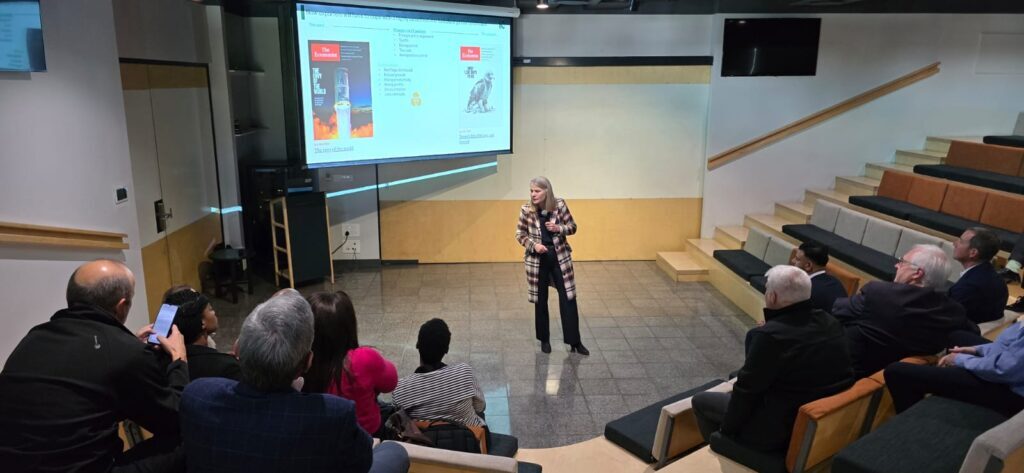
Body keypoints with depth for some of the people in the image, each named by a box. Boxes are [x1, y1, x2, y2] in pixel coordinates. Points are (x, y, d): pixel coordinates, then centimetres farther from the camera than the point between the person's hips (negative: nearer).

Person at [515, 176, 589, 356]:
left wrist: (558, 228, -19)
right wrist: (534, 245, -16)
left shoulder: (559, 205, -8)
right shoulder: (526, 210, -9)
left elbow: (572, 227, 1)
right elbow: (519, 235, 0)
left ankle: (574, 341, 12)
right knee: (540, 300, 10)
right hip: (537, 259, 0)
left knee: (568, 298, 1)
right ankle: (544, 340, 27)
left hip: (560, 257, 0)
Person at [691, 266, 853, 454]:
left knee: (701, 401, 10)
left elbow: (747, 390, -17)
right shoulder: (831, 322, -4)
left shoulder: (769, 336, -27)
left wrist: (727, 429, -1)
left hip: (781, 430, -8)